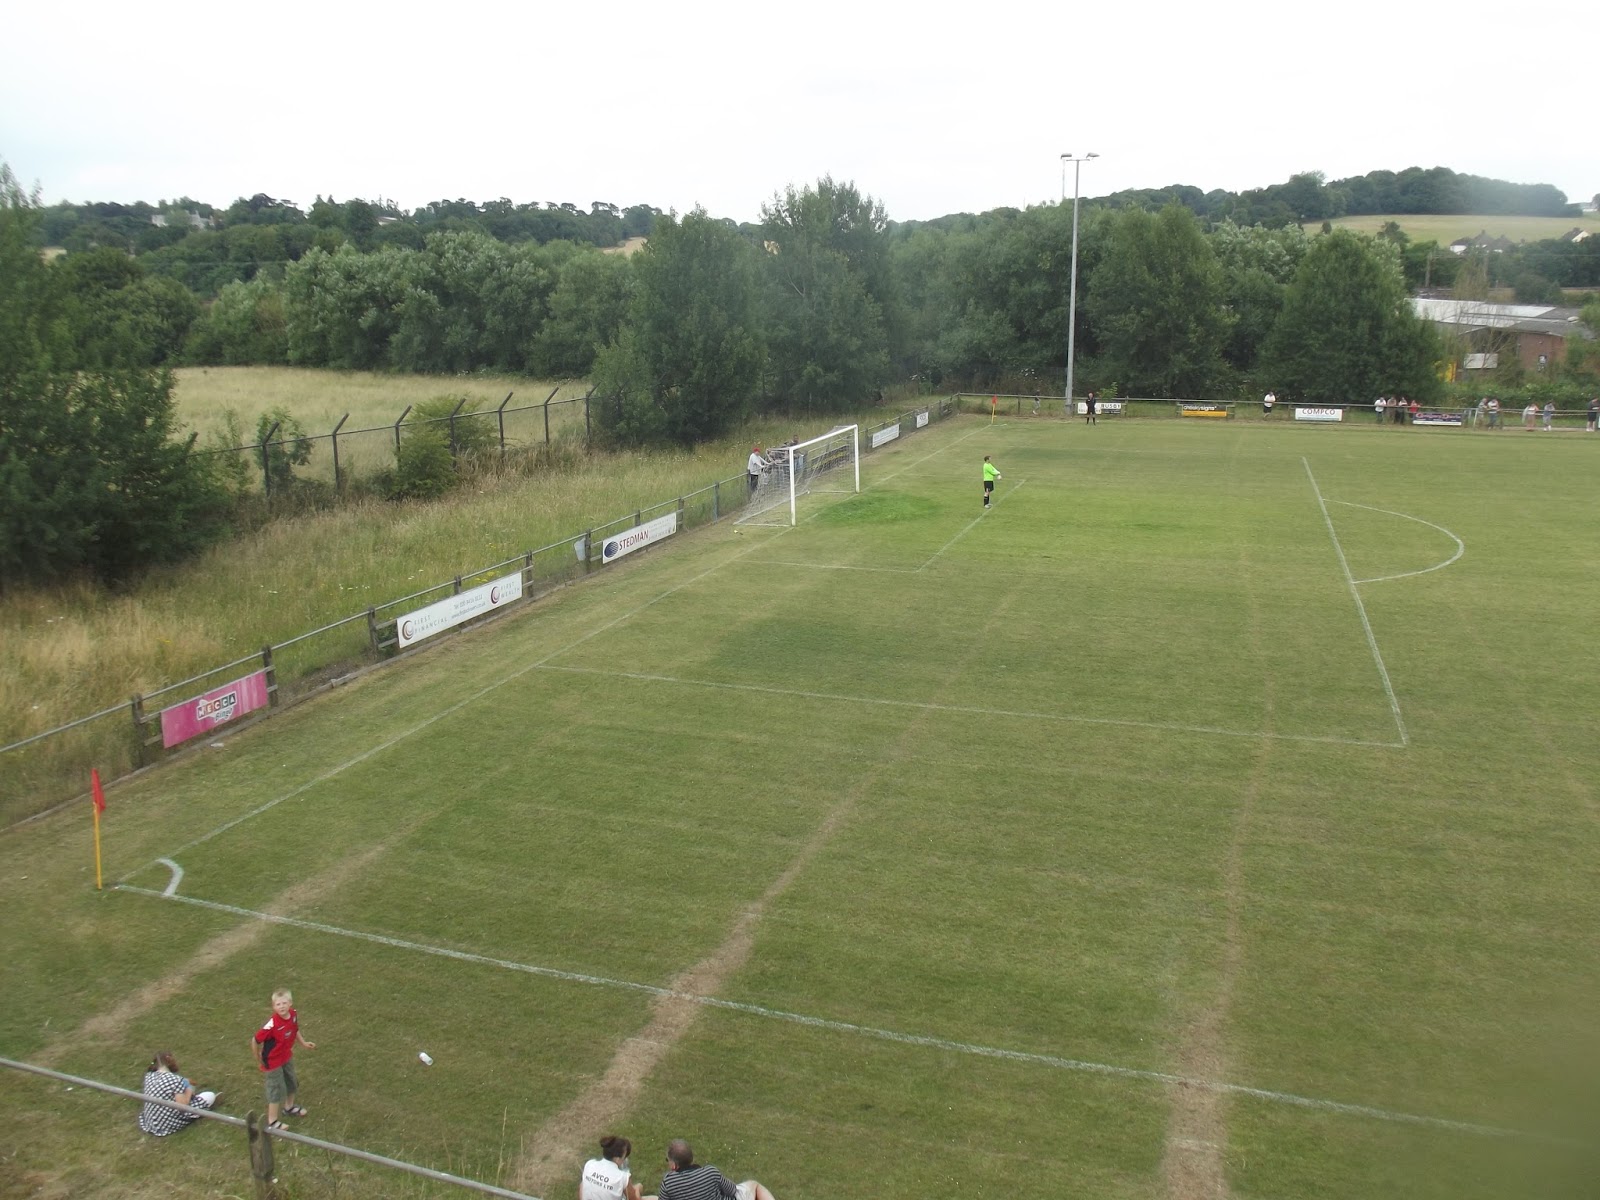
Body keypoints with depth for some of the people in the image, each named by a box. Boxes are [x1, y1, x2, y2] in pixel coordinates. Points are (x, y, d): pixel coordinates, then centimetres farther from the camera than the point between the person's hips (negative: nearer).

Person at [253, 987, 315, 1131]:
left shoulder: (294, 1015, -15)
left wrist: (304, 1043, 2)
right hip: (273, 1061, -7)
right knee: (276, 1089, 4)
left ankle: (289, 1107, 51)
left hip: (287, 1057, 7)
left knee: (291, 1083, 25)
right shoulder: (272, 1024, -36)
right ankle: (272, 1122, 22)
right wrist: (259, 1060, -13)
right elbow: (256, 1040, -25)